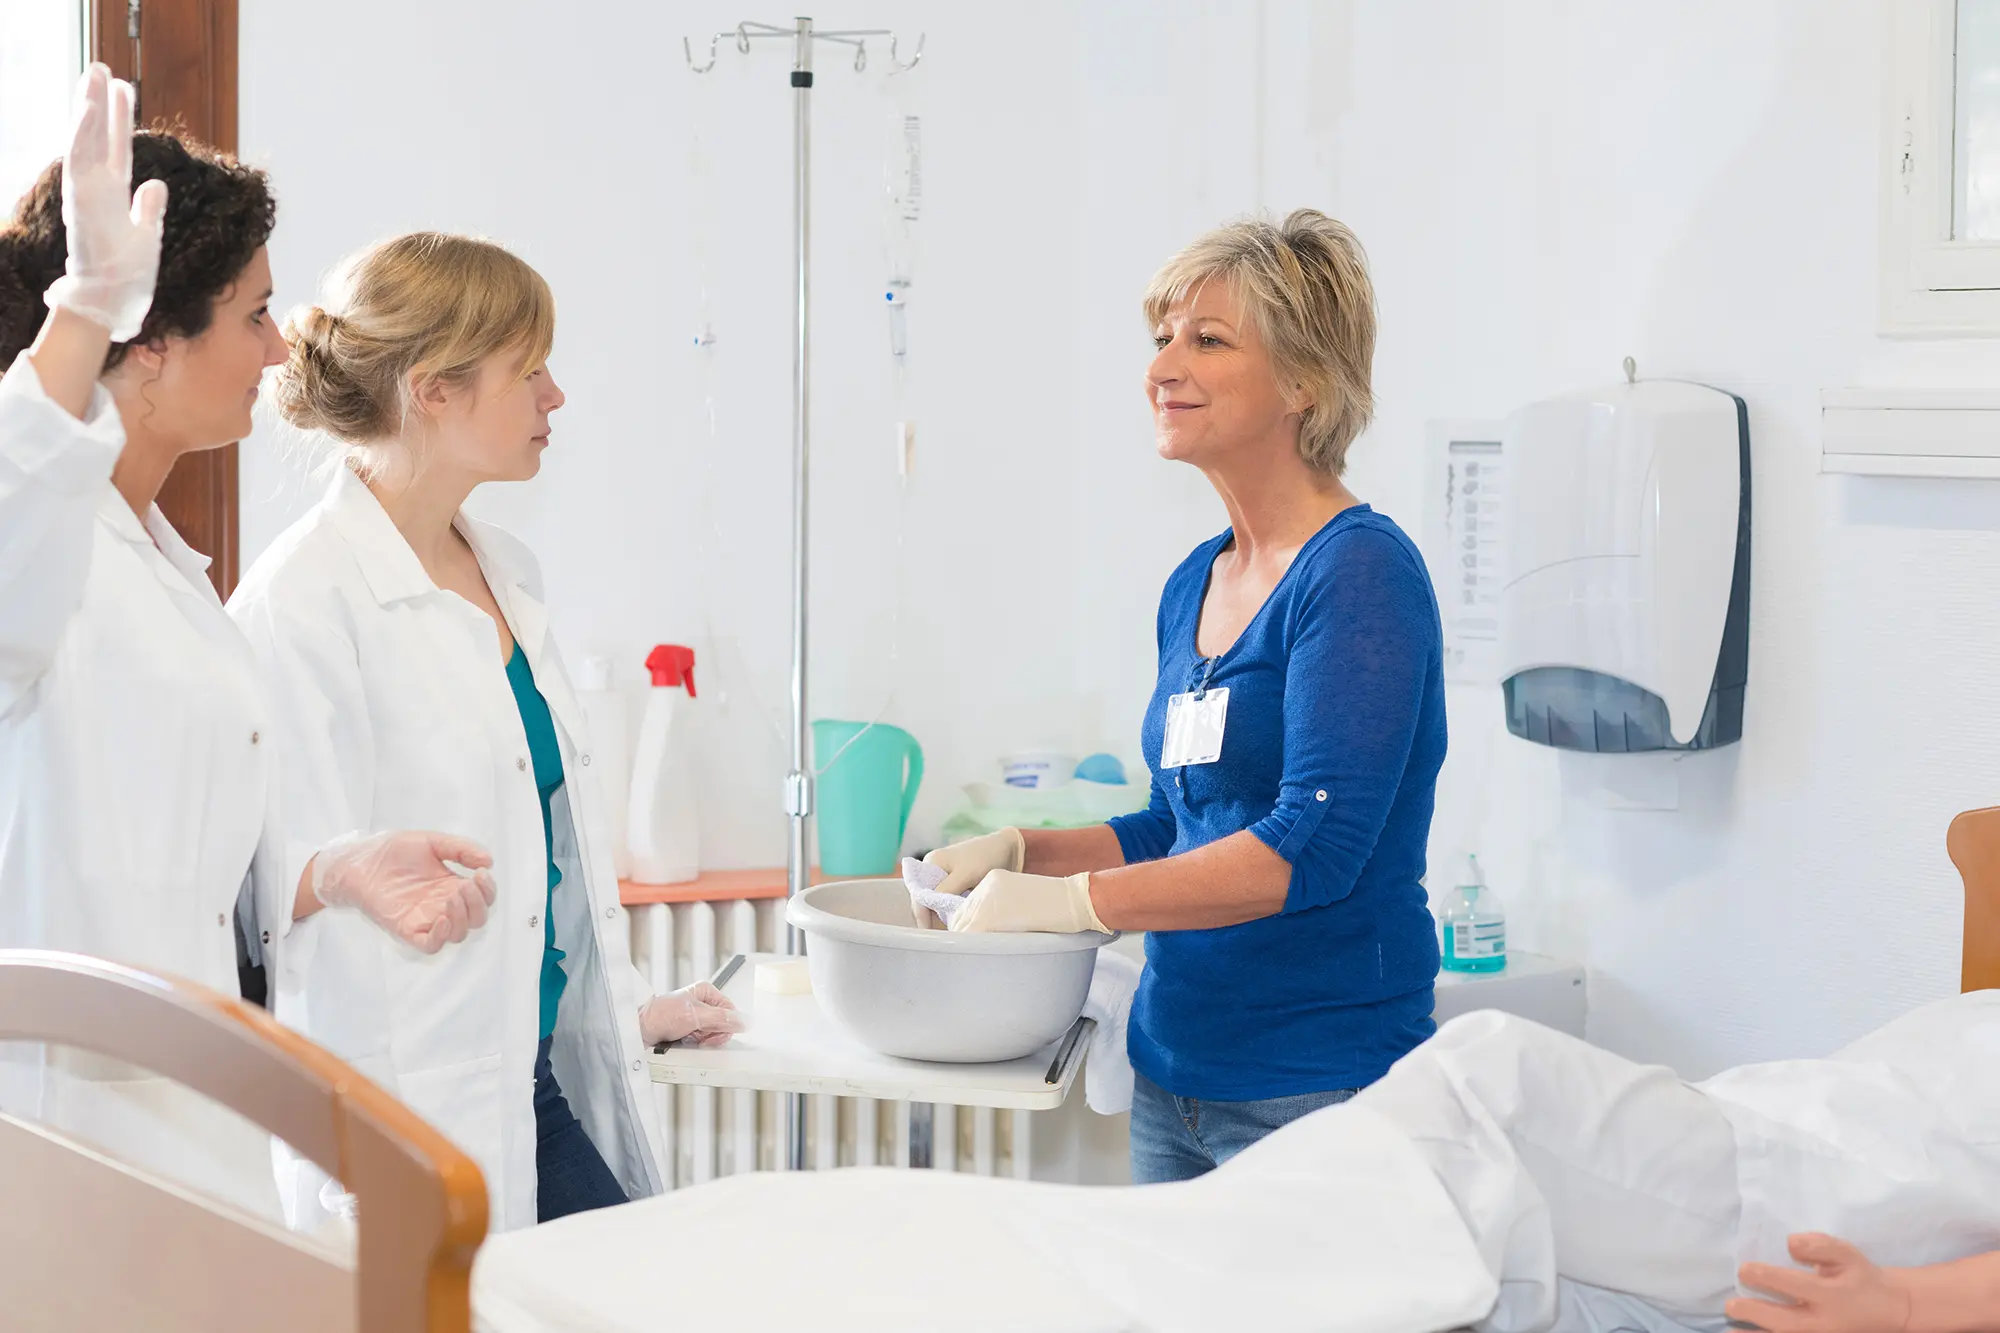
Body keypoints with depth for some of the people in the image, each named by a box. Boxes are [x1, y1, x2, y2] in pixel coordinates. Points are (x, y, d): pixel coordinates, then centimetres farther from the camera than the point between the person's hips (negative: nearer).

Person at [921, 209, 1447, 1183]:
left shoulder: (1362, 571, -14)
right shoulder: (1194, 585, 11)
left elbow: (1316, 846, -23)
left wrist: (1069, 900, -21)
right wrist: (1019, 852, 5)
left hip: (1317, 1092, -8)